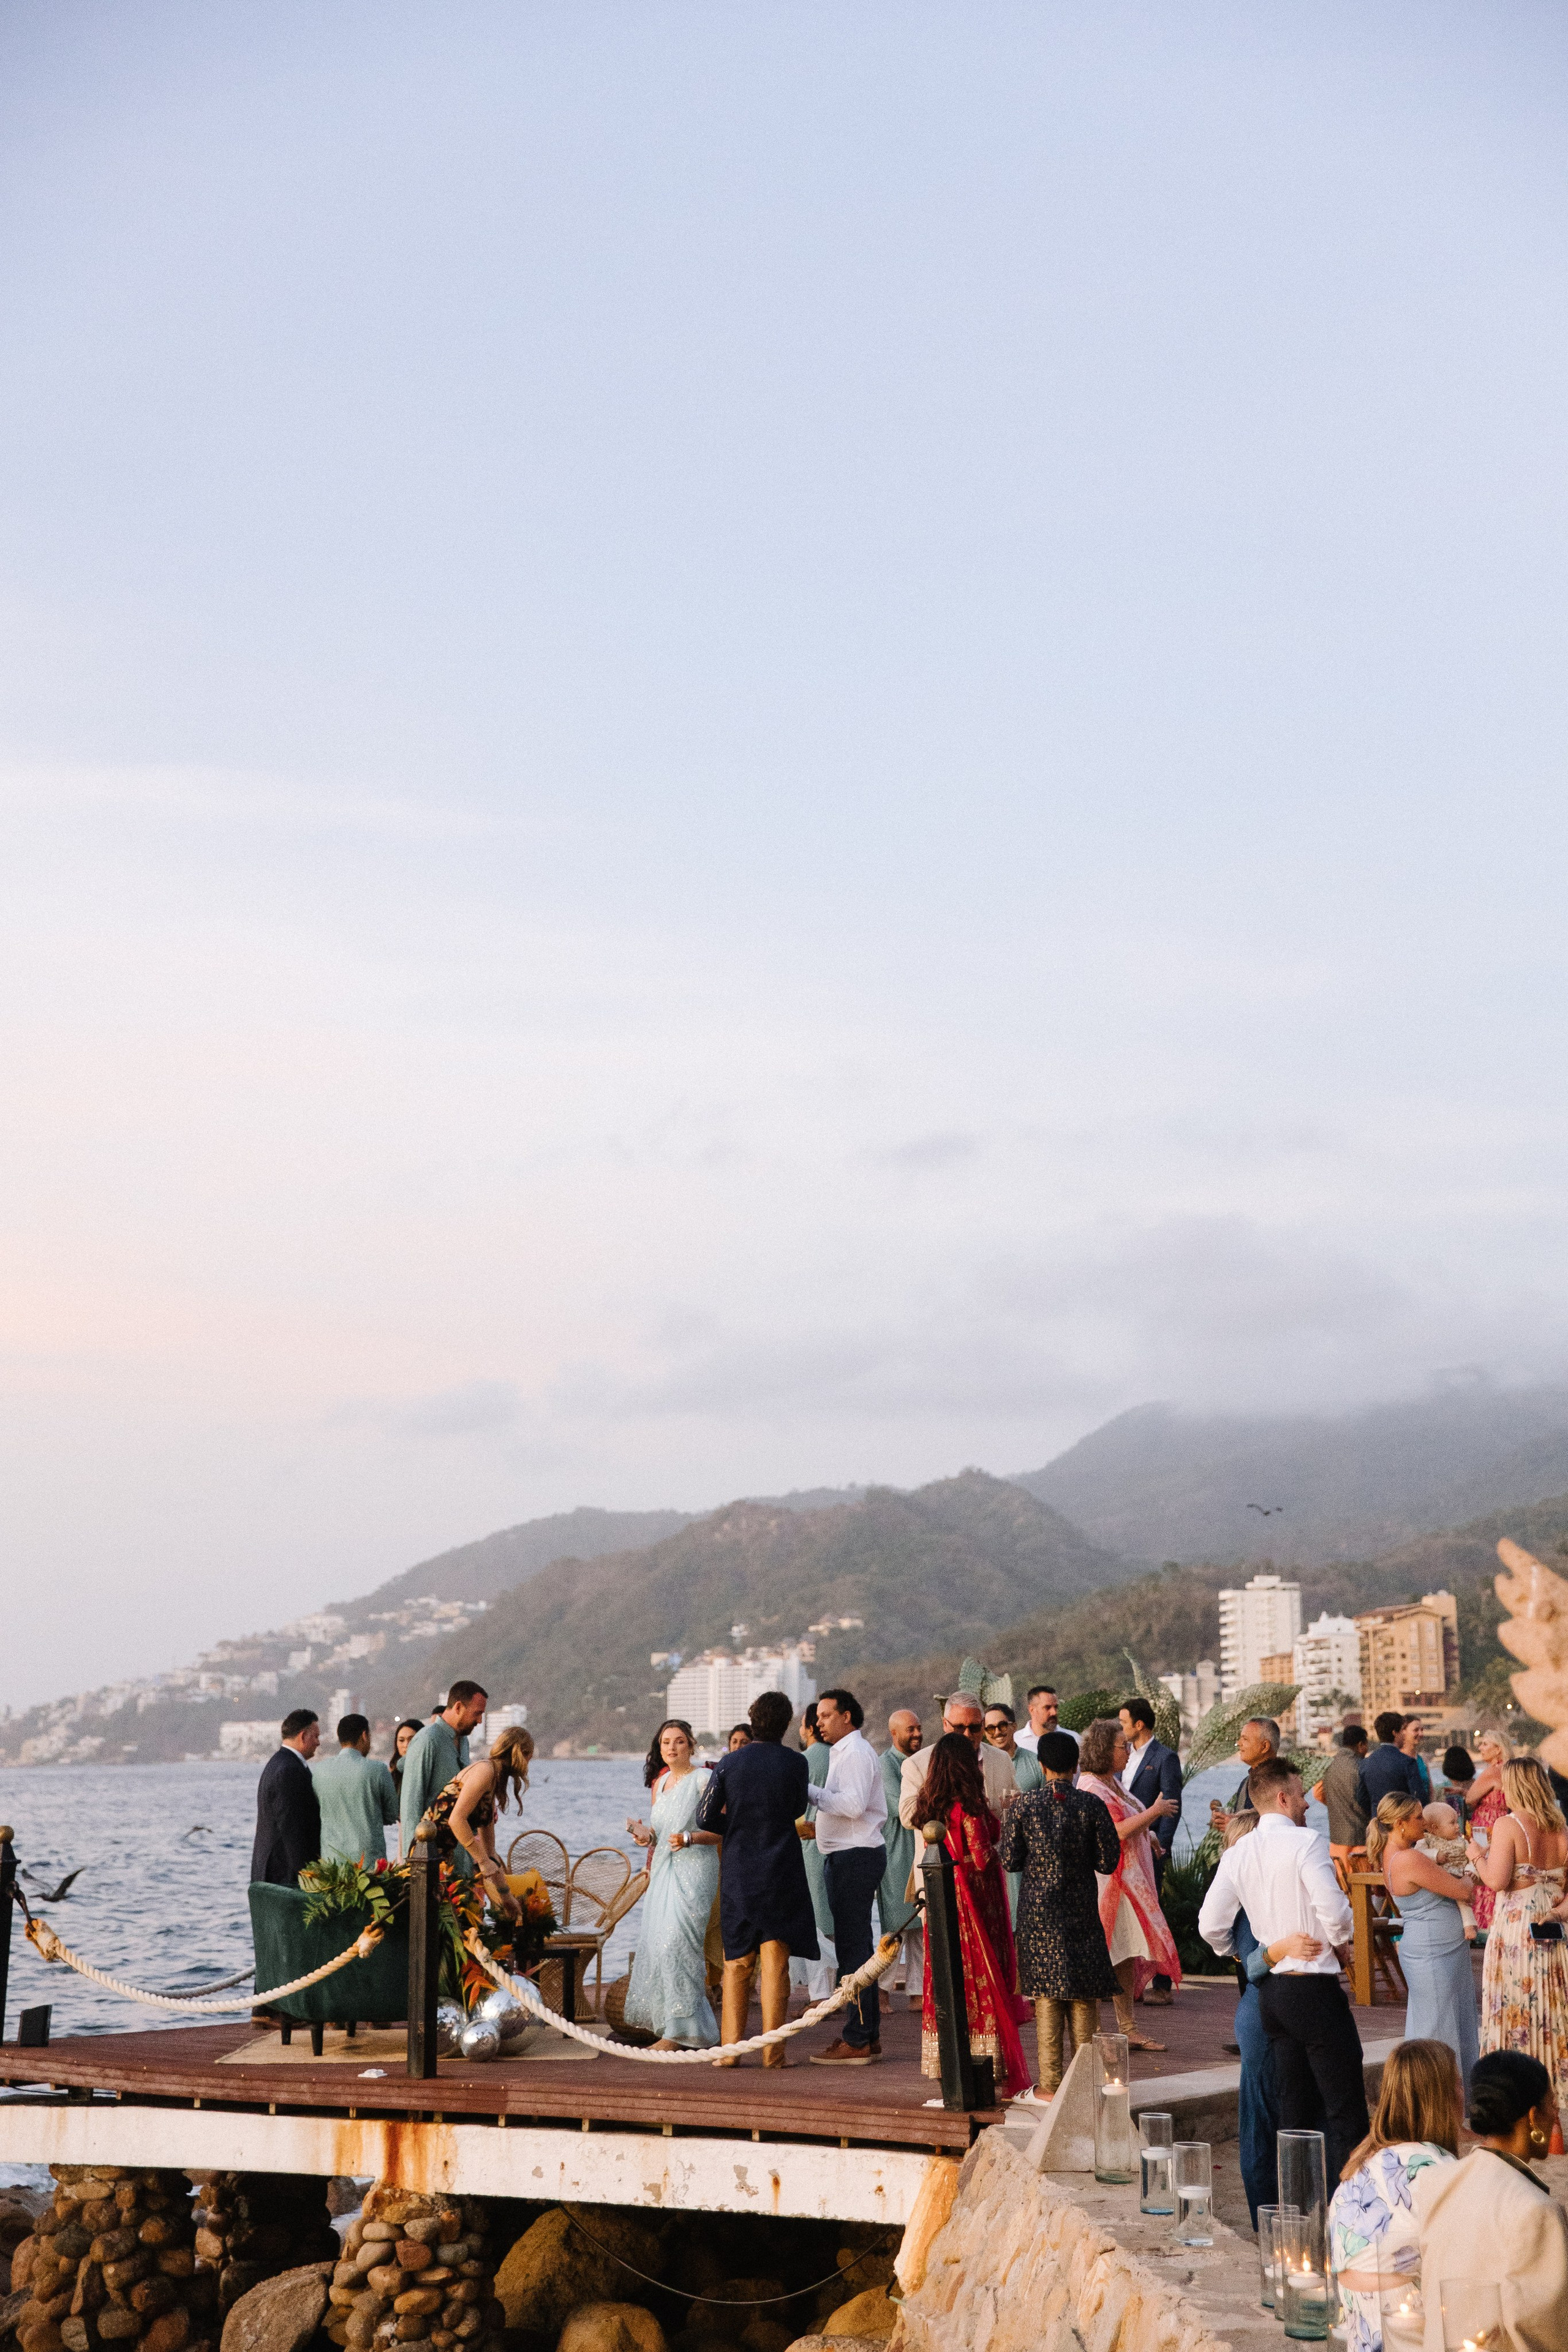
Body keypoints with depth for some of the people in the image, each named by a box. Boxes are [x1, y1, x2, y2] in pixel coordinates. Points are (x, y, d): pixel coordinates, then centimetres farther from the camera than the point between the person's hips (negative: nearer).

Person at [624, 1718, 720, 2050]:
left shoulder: (703, 1779, -6)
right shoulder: (660, 1783, 15)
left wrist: (689, 1839, -21)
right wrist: (647, 1836, 1)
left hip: (694, 1870, -7)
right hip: (663, 1870, 7)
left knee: (676, 1941, -14)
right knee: (656, 1941, 4)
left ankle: (679, 2031, -11)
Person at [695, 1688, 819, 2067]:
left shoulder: (730, 1763, -4)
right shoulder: (796, 1763, -7)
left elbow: (706, 1817, -2)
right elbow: (797, 1810, 9)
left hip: (738, 1872, 1)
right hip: (782, 1873, -1)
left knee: (737, 1963, 12)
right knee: (775, 1962, 3)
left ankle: (731, 2048, 10)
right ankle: (772, 2049, 2)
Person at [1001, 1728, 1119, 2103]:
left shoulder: (1024, 1806, -6)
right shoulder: (1091, 1805, -7)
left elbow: (1010, 1861, -2)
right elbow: (1108, 1862, -4)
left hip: (1038, 1910, 0)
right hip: (1082, 1911, 0)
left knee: (1046, 1996, 5)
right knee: (1084, 1996, 9)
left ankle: (1049, 2085, 5)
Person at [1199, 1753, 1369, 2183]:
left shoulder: (1236, 1855, 8)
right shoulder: (1305, 1842, -12)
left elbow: (1211, 1926, 7)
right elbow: (1333, 1908, -23)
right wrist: (1341, 1941, -3)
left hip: (1270, 1989, 7)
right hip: (1314, 1985, -7)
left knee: (1294, 2115, 13)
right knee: (1345, 2113, -3)